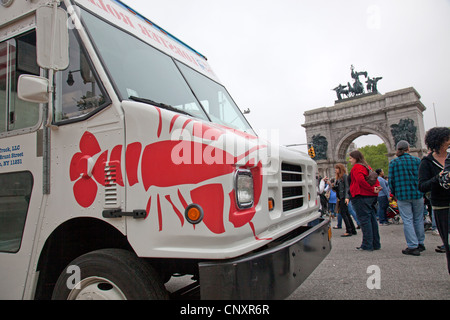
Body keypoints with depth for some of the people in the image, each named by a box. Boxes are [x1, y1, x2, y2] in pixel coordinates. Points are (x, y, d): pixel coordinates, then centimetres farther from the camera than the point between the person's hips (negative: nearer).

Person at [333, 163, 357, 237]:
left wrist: (347, 197, -23)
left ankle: (349, 231, -8)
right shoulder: (338, 177, 19)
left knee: (343, 213, -11)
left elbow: (347, 187, -15)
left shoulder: (344, 176, -7)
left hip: (344, 197, -9)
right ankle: (353, 230, 18)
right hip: (341, 197, 9)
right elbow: (336, 188, 19)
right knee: (346, 213, 11)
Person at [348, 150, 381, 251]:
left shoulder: (356, 167, -8)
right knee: (372, 219, 11)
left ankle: (367, 245, -2)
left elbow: (361, 180, -22)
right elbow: (375, 179, 14)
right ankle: (376, 244, 16)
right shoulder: (367, 166, 20)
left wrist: (372, 189, -15)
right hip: (372, 197, 9)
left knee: (364, 220, -5)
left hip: (361, 197, -9)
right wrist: (377, 188, -1)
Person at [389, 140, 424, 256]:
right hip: (417, 194, 2)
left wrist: (394, 194, 11)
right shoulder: (417, 160, 1)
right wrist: (422, 192, 15)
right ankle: (420, 244, 26)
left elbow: (391, 180, -2)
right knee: (418, 219, 14)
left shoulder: (393, 162, -2)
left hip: (402, 195, -2)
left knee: (407, 221, 1)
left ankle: (413, 247, 0)